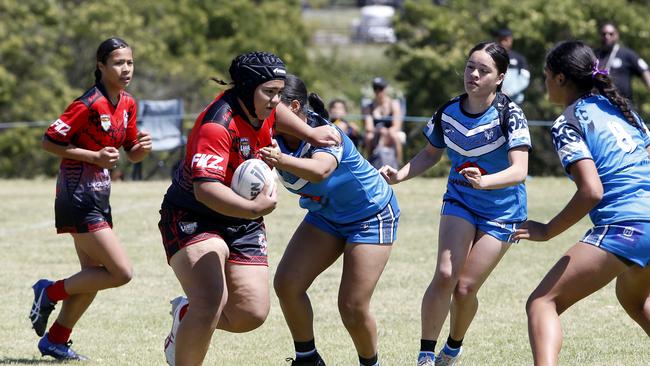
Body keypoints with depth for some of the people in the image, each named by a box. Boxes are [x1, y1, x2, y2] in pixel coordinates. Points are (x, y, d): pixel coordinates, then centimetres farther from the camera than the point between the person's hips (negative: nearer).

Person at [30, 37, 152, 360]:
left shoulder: (127, 104, 8)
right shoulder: (89, 104, -18)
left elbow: (131, 154, 16)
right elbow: (49, 141, -15)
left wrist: (142, 147, -7)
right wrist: (95, 156, -20)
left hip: (99, 198, 9)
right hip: (78, 198, -9)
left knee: (94, 276, 12)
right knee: (121, 272, -11)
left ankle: (55, 341, 23)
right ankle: (50, 292, 5)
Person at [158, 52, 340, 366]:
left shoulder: (260, 107, -4)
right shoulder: (217, 124, -29)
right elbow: (205, 187, -39)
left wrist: (310, 134, 18)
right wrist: (254, 209, -48)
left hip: (243, 223, 8)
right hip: (192, 218, -8)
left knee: (252, 314, -2)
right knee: (212, 303, -27)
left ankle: (186, 314, 27)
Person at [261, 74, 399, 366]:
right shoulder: (275, 136, -13)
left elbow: (320, 170, -54)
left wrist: (281, 160, -73)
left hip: (371, 216, -7)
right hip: (326, 214, 7)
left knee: (352, 308, -12)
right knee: (287, 284, -11)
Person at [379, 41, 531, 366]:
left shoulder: (509, 114, -21)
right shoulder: (448, 112, -7)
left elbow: (519, 171, -29)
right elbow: (431, 154, 11)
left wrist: (483, 181, -48)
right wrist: (399, 175, -7)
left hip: (502, 210, -3)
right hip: (460, 202, 3)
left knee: (465, 287, -5)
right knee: (445, 275, -17)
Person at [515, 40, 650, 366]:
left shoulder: (567, 125, -4)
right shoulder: (619, 106, 18)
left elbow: (592, 191, -14)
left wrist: (547, 231, -5)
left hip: (624, 229, -8)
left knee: (543, 302, -5)